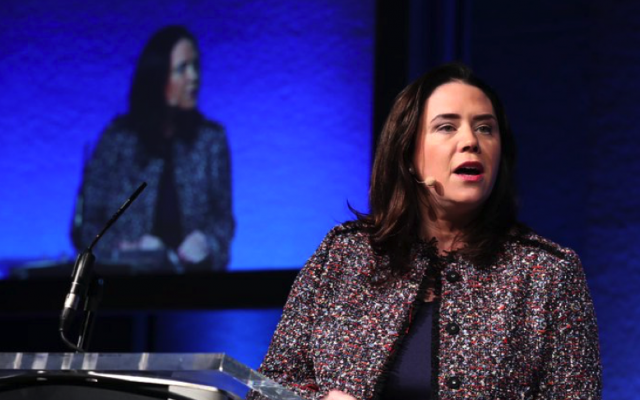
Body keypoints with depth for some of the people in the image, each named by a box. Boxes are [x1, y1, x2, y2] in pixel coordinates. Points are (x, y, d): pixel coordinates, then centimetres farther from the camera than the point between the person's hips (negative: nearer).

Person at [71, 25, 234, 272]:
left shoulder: (211, 138, 6)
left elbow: (223, 217, 9)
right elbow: (84, 226, 4)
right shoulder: (118, 138, 1)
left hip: (194, 279, 1)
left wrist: (207, 242, -12)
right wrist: (128, 251, -12)